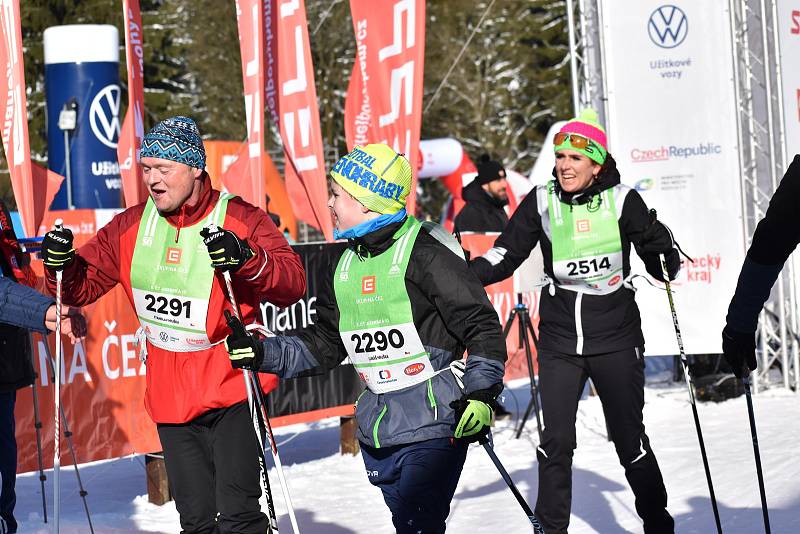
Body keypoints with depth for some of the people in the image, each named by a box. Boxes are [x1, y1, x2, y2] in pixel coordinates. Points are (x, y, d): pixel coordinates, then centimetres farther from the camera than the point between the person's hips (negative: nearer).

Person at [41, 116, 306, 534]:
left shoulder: (241, 221, -9)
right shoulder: (130, 227, 5)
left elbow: (293, 283, -19)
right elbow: (84, 285, 11)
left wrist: (246, 259, -36)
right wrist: (63, 264, -11)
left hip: (231, 390, -5)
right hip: (170, 398, 5)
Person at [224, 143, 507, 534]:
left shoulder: (424, 253, -10)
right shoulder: (344, 267, 13)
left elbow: (482, 325, -10)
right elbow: (324, 346, 18)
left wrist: (481, 394, -18)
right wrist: (263, 354, 6)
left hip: (434, 426, -8)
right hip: (378, 434, 8)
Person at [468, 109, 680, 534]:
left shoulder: (621, 200, -5)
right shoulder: (542, 201, 0)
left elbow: (656, 258, -3)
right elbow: (507, 253, 0)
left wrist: (664, 259, -25)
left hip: (616, 339, -2)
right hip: (559, 341, 2)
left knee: (630, 440, 3)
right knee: (555, 441, -3)